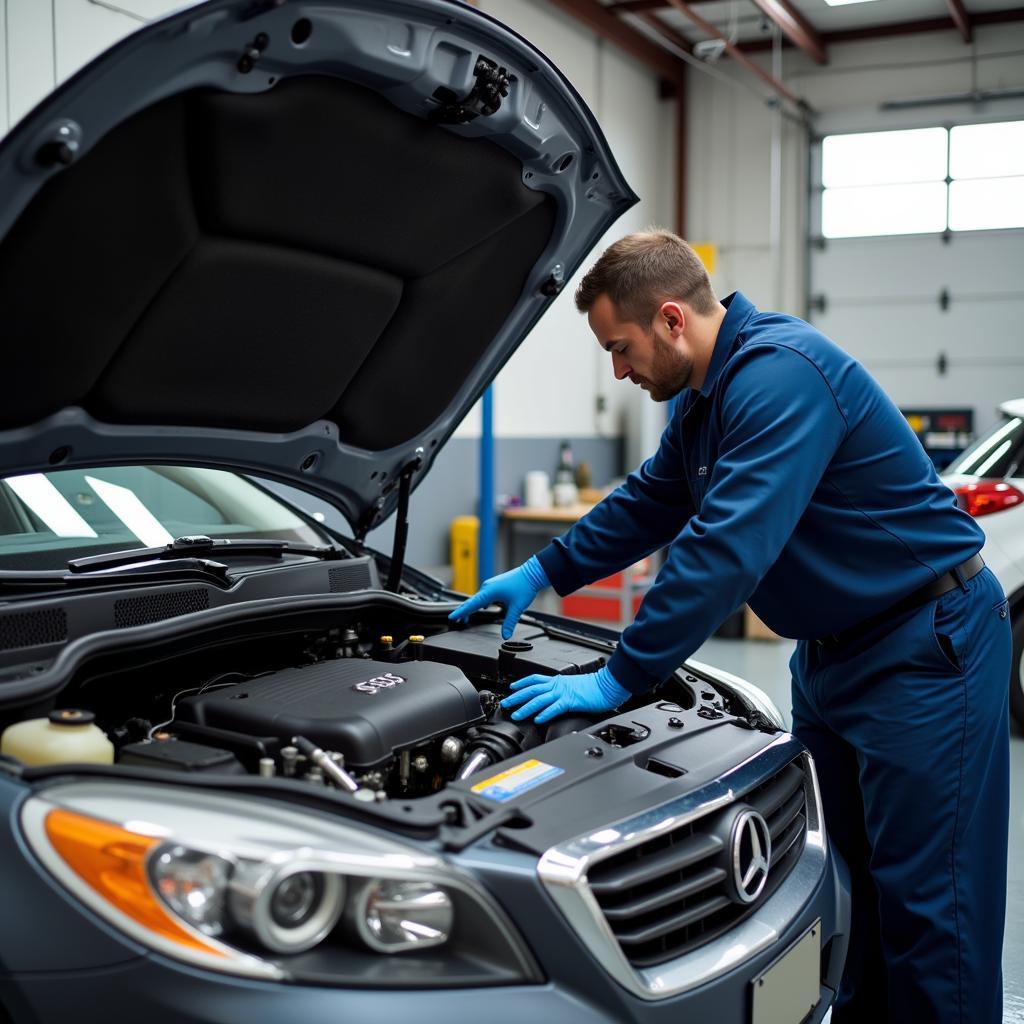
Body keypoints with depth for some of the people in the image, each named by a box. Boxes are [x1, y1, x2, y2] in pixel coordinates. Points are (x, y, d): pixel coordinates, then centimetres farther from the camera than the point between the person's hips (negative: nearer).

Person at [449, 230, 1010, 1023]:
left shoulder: (780, 373, -25)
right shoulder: (704, 395, 7)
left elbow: (726, 549, -31)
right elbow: (650, 503, 20)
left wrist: (618, 680, -27)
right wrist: (542, 574, 20)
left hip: (924, 640, -10)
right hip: (831, 644, 10)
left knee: (922, 889, -2)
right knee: (843, 866, 17)